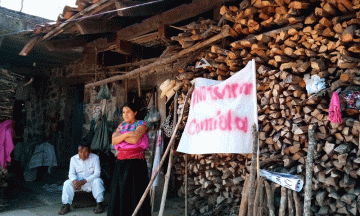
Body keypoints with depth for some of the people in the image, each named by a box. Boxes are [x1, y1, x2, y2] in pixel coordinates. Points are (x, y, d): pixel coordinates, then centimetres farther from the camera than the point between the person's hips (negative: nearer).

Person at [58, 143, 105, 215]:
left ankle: (99, 204, -27)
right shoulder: (73, 159, 2)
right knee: (67, 183, -23)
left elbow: (97, 173, -15)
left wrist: (84, 181, -27)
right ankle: (66, 205, -19)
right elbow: (71, 173, 0)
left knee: (97, 181, -34)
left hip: (90, 181, -3)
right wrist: (74, 181, -25)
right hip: (78, 181, 3)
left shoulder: (95, 158, -8)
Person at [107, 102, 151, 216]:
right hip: (120, 163, 6)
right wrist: (126, 134, -10)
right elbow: (114, 141, 2)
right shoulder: (121, 125, 16)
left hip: (135, 164, -5)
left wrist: (120, 135, -3)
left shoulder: (141, 124, 0)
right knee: (119, 192, 6)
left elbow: (135, 139, -16)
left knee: (135, 192, -3)